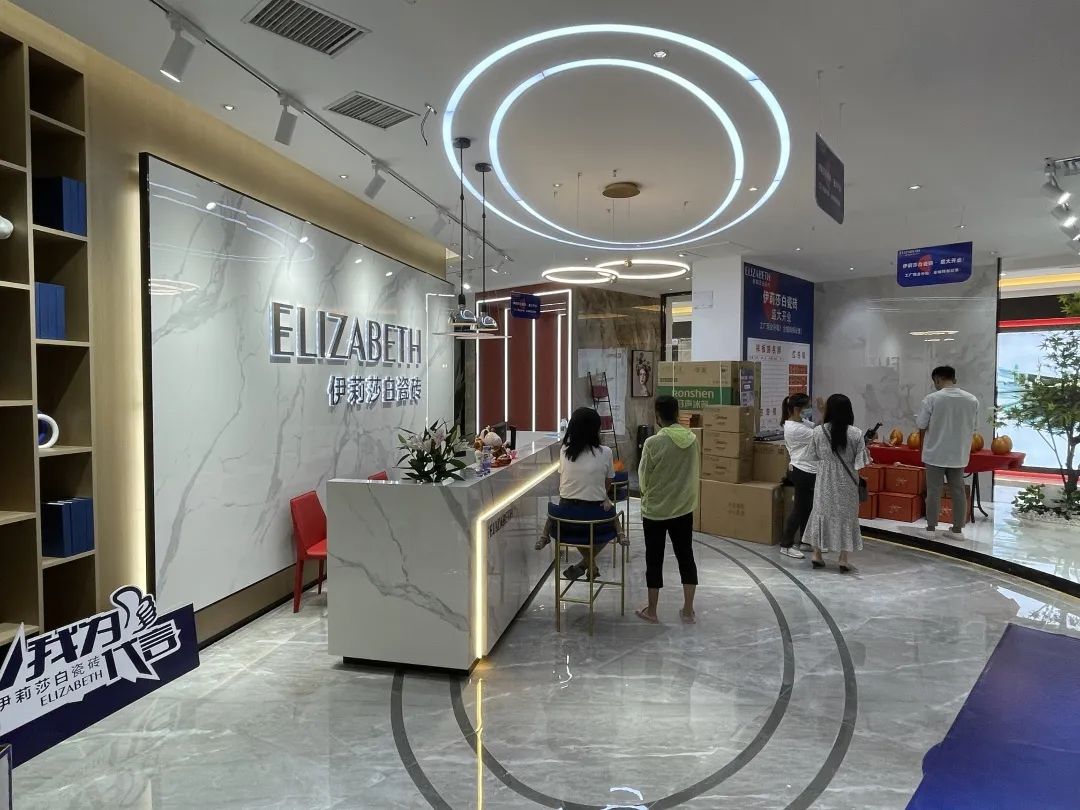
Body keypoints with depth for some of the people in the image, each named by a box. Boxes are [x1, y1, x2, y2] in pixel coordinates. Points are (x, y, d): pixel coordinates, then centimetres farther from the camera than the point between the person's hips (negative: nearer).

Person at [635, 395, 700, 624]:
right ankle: (688, 610, 23)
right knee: (686, 556, 15)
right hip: (684, 508, 4)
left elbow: (643, 478, -9)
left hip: (655, 510, -4)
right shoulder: (692, 439, -5)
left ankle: (651, 611, 20)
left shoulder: (653, 443, -20)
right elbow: (696, 472, 7)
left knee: (654, 559, 8)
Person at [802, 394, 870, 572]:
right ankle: (844, 559, 13)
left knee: (821, 512, 14)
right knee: (846, 515, 10)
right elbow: (860, 462, -11)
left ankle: (817, 555, 18)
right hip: (846, 482, -1)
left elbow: (812, 457, -3)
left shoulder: (818, 431, -10)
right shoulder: (856, 433, -13)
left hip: (825, 480, 1)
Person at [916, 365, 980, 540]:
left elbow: (921, 426, -9)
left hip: (935, 453, -3)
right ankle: (957, 529, 17)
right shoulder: (972, 400, 0)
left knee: (933, 491, 5)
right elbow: (973, 427, 9)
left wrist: (923, 443, 10)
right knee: (958, 491, 11)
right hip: (959, 454, 3)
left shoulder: (932, 398, -13)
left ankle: (931, 528, 11)